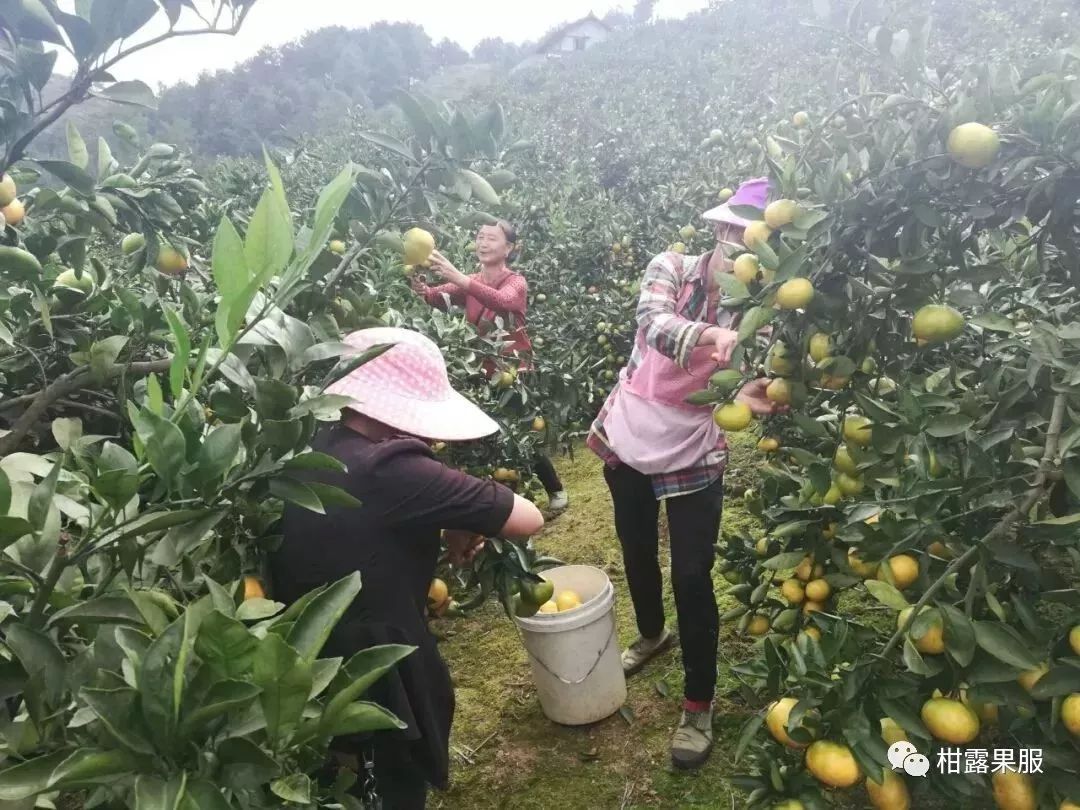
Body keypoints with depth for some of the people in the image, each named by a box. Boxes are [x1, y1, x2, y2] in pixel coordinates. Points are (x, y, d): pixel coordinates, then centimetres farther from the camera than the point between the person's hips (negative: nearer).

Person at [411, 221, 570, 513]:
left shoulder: (516, 282, -10)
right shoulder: (469, 282, 3)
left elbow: (503, 301, -35)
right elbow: (442, 298, -18)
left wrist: (459, 278, -49)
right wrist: (424, 290, -42)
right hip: (481, 371, 4)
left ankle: (556, 490, 26)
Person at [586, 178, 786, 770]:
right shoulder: (672, 268, -9)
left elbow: (741, 378, -21)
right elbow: (652, 321, -29)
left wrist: (747, 396, -42)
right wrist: (708, 335, -47)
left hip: (693, 452, -2)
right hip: (627, 435, 2)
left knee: (692, 575, -1)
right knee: (636, 548, 21)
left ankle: (699, 706, 18)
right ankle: (652, 634, 50)